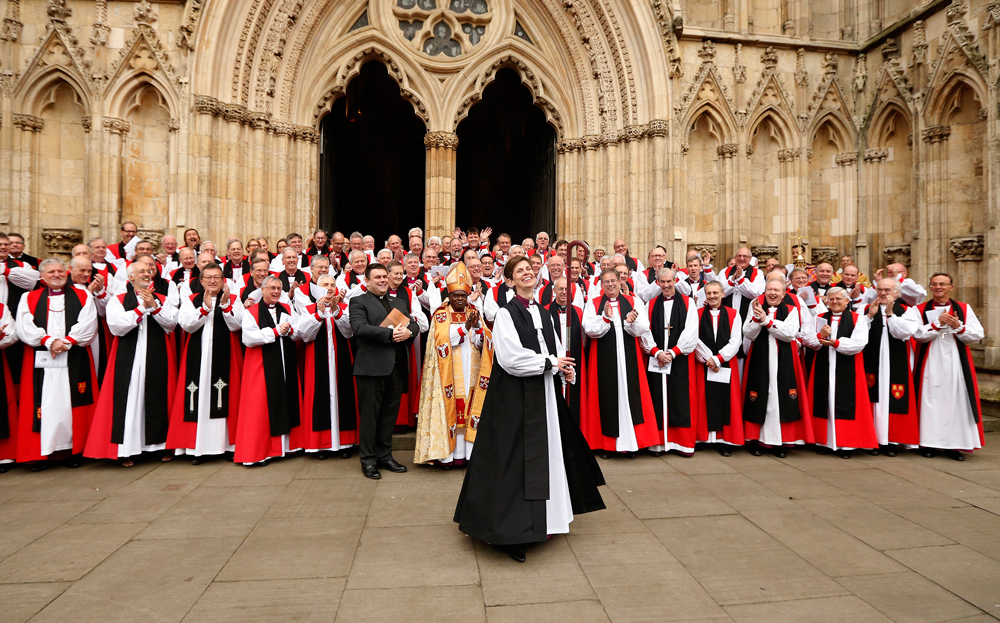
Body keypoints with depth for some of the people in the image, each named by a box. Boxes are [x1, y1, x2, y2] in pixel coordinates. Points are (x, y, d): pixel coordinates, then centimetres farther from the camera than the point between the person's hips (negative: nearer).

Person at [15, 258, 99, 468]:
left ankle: (77, 450, 5)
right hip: (41, 362, 1)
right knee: (44, 404, -2)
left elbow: (88, 325, -2)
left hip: (75, 360, -1)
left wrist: (66, 341, -13)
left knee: (74, 403, -1)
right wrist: (49, 341, -13)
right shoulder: (29, 299, 14)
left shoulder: (82, 296, 11)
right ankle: (41, 453, 4)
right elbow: (24, 328, 1)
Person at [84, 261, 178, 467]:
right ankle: (126, 450, 6)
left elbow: (171, 325, -1)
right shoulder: (118, 301, 7)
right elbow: (116, 326, -9)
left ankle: (160, 444, 14)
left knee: (158, 399, 3)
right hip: (129, 359, -1)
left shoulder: (162, 300, 12)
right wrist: (142, 307, -11)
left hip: (158, 360, 2)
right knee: (129, 400, -2)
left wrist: (154, 306, -12)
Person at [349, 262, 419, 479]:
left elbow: (414, 324, 11)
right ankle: (368, 460, 13)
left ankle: (385, 455, 24)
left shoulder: (399, 302, 21)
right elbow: (359, 328, -15)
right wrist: (390, 333, -19)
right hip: (372, 366, -5)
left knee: (389, 413, 12)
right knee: (370, 415, 2)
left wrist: (408, 331, -12)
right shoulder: (358, 302, 1)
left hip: (397, 366, 6)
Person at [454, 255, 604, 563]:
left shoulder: (542, 313, 14)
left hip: (543, 394, 8)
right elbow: (511, 358, -19)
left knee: (544, 456, 13)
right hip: (516, 397, -7)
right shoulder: (507, 313, -9)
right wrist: (550, 363, -13)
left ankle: (540, 521, 27)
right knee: (514, 461, -5)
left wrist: (564, 368, -5)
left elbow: (555, 351, 16)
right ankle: (510, 530, 4)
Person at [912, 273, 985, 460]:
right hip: (930, 365, -1)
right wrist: (938, 323, -18)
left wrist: (958, 326, -14)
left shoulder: (964, 309, 10)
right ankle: (927, 443, 7)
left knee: (957, 401, 0)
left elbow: (978, 335, 1)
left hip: (956, 364, 1)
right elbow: (918, 335, -7)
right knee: (930, 401, -1)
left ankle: (954, 444, 8)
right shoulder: (921, 310, 5)